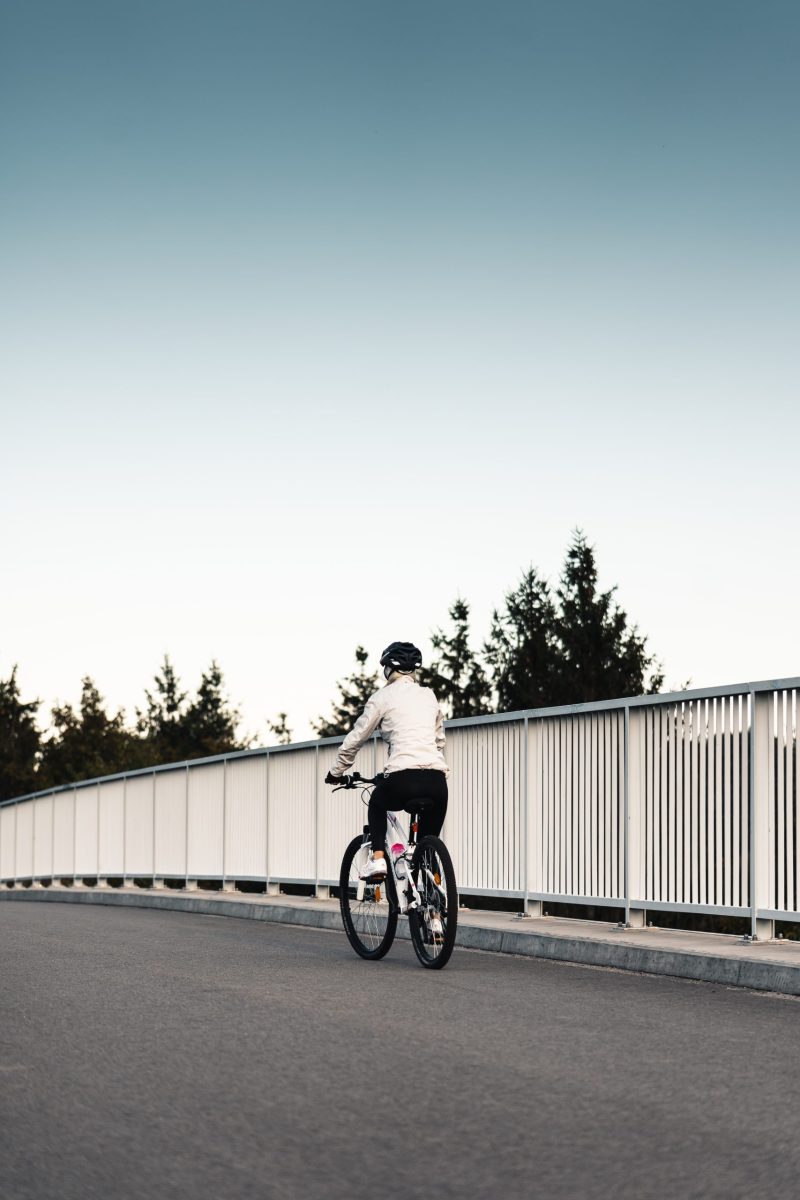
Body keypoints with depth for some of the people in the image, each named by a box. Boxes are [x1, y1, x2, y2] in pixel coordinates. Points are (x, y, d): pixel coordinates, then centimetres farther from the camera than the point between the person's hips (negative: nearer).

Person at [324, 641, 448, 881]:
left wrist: (336, 773, 24)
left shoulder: (383, 697, 6)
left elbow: (355, 739, 11)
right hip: (437, 781, 3)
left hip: (403, 779, -3)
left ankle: (377, 858, 13)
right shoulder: (430, 696, 20)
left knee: (377, 804, 30)